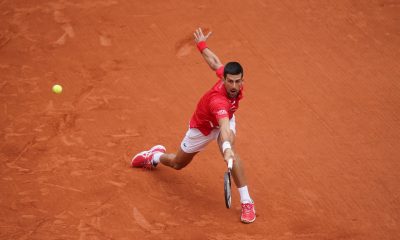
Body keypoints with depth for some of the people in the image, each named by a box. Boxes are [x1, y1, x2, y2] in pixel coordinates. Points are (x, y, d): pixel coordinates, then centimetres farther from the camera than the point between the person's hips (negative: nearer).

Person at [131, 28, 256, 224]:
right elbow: (224, 127, -69)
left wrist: (202, 45, 8)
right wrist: (226, 148, -86)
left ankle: (246, 202, -22)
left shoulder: (234, 81, -30)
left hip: (225, 119, 4)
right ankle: (155, 156, 57)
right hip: (202, 129, -4)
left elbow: (214, 62, -11)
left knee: (230, 151, -29)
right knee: (178, 163, 21)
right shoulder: (218, 101, -49)